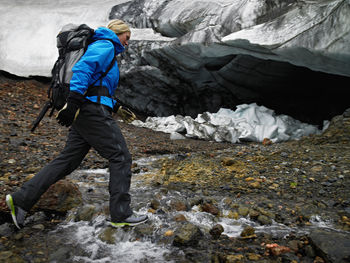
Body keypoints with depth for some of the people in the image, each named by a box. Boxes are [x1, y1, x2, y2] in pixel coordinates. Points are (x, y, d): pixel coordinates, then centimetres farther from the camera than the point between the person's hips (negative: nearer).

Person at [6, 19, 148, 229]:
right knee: (121, 158, -6)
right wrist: (73, 102, -27)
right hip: (94, 111, -10)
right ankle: (121, 215, -1)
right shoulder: (105, 47, -1)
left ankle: (21, 199, 11)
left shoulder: (103, 49, 30)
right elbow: (82, 68, -19)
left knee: (68, 160, 8)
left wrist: (117, 107, 23)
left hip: (84, 115, 10)